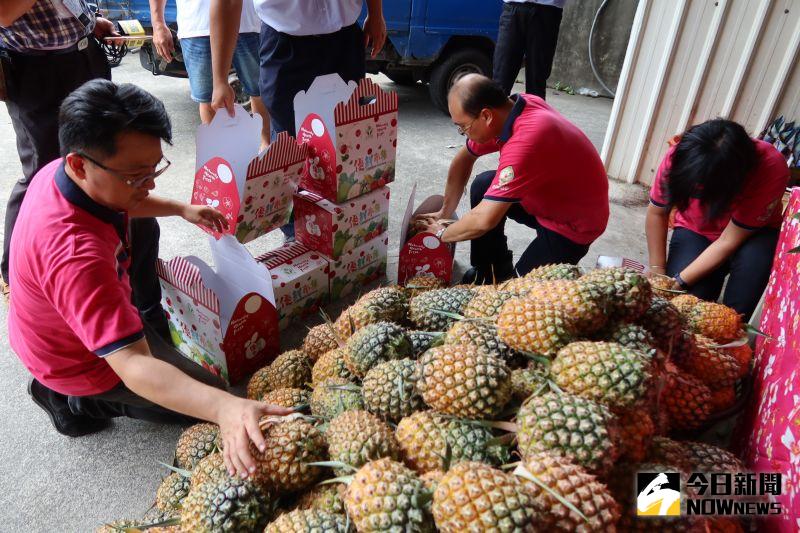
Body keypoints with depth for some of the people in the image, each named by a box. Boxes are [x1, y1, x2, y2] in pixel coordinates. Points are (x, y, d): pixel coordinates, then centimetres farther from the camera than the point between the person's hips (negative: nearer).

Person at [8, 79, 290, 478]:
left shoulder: (60, 172, -16)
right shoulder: (76, 253, -44)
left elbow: (126, 205, 9)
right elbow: (132, 364, -49)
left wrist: (181, 209, -2)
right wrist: (225, 408, -62)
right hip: (78, 364, -8)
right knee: (212, 393, 0)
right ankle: (75, 401, 4)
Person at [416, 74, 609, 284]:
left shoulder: (525, 141, -37)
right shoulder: (504, 111, -12)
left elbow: (484, 220, -35)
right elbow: (465, 157, 4)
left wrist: (442, 233, -16)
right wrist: (445, 212, 5)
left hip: (574, 223, -8)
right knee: (483, 186, 0)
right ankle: (492, 272, 11)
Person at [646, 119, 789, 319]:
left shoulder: (771, 167, -33)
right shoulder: (679, 156, -28)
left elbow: (728, 241, -29)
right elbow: (656, 212, -13)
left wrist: (679, 282, -30)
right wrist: (657, 269, -15)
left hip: (751, 234, -1)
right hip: (695, 231, 1)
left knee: (753, 259, -35)